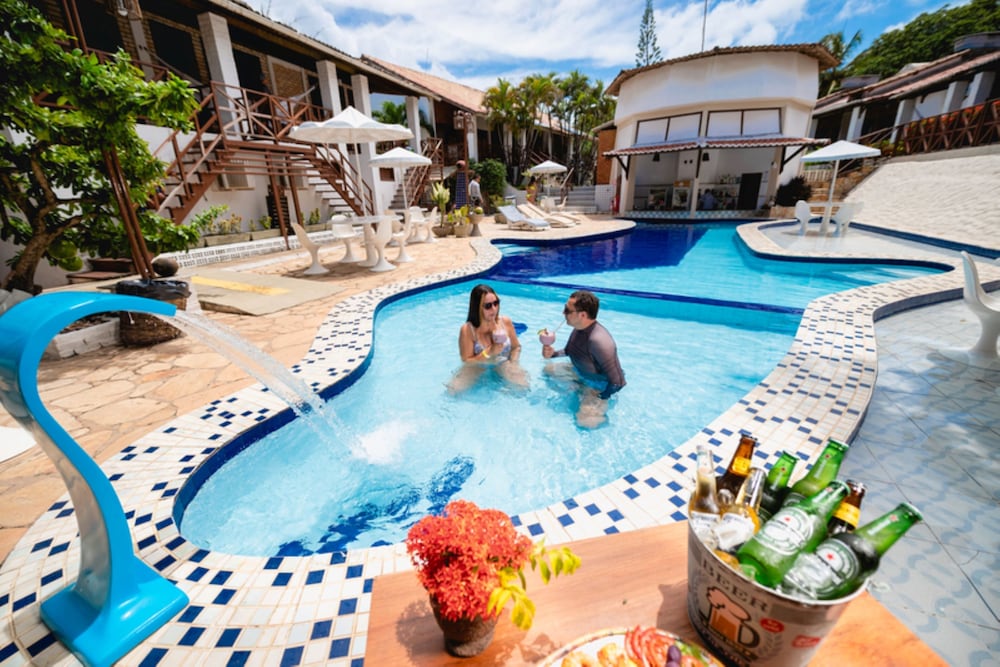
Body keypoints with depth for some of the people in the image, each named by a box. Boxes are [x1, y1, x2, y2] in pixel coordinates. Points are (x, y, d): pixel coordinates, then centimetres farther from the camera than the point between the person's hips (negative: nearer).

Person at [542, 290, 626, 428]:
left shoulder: (598, 340, -40)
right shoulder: (579, 328, -13)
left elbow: (617, 382, -36)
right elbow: (569, 351, 9)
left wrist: (600, 399, -22)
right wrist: (553, 354, -11)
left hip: (600, 385, -8)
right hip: (581, 374, 8)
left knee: (587, 421, -25)